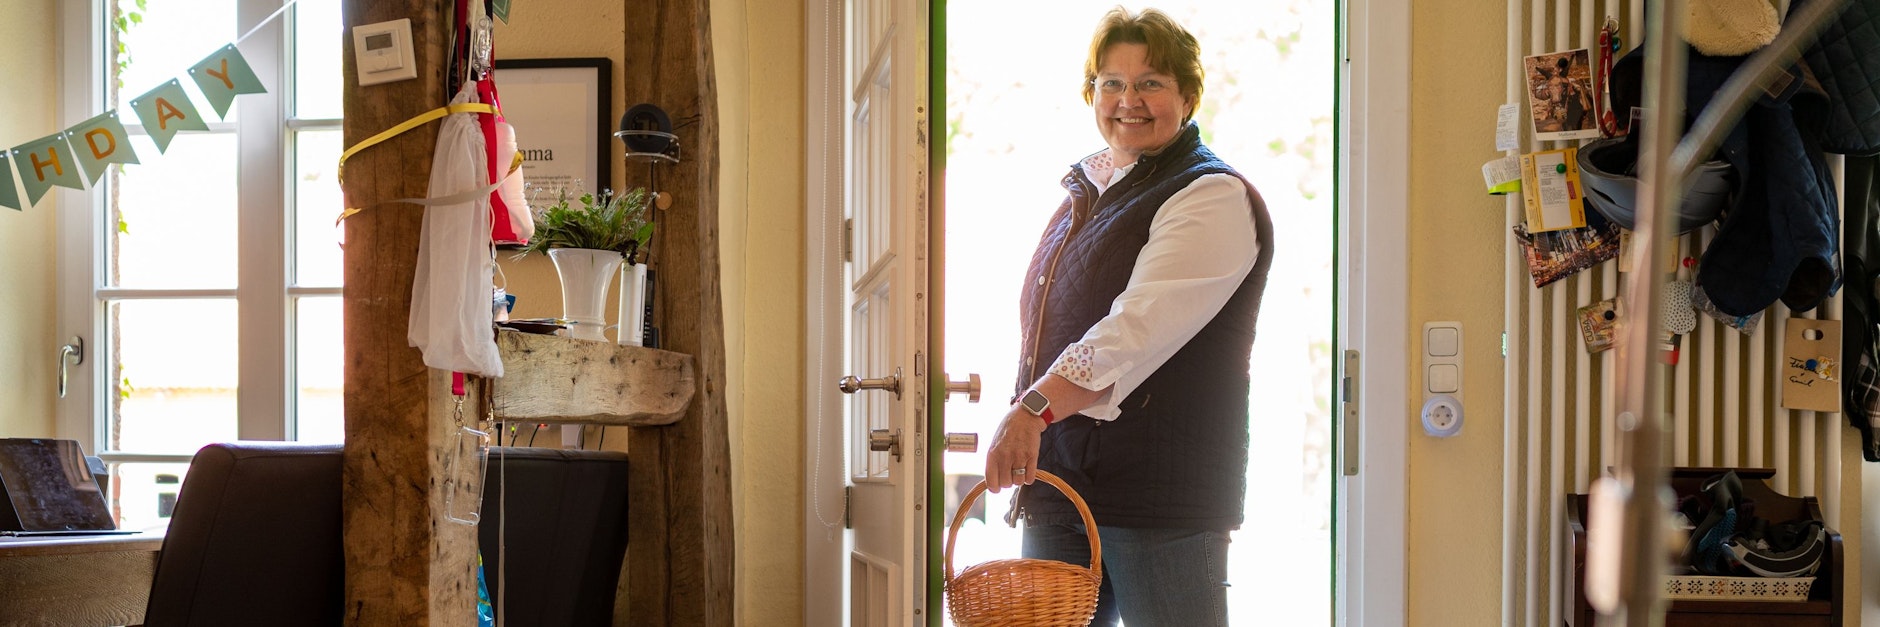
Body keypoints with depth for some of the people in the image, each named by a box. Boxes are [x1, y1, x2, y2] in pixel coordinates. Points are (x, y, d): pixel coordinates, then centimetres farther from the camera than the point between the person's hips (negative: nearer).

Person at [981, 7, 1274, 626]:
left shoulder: (1213, 198, -8)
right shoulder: (1085, 193, 19)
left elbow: (1141, 327, -23)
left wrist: (1037, 408, -33)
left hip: (1163, 488, -7)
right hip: (1057, 479, 7)